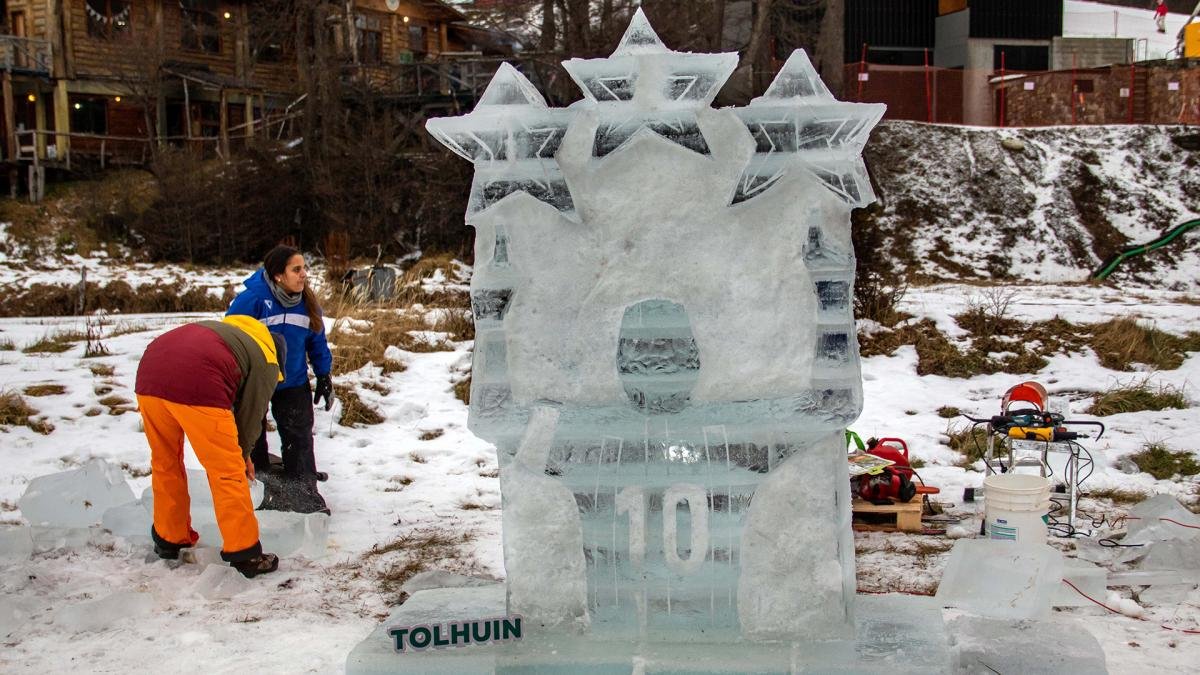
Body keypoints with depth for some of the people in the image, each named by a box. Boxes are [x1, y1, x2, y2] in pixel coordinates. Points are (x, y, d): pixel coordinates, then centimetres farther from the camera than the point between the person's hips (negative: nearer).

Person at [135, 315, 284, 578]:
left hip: (148, 379, 7)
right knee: (228, 473, 5)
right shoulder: (266, 362, 17)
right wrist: (242, 455, 36)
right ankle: (245, 554, 10)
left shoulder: (227, 330, 37)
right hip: (195, 387, -7)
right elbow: (251, 416, 17)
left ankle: (168, 540, 37)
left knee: (165, 463, 25)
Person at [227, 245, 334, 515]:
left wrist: (323, 376, 3)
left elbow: (317, 341, 4)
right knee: (252, 436, 10)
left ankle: (303, 491, 16)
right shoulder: (252, 298, -26)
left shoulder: (307, 302, -9)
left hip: (292, 382, 4)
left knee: (299, 436, 6)